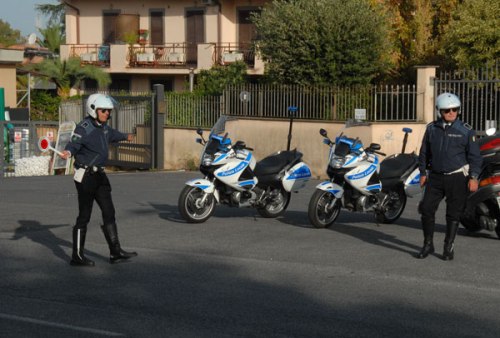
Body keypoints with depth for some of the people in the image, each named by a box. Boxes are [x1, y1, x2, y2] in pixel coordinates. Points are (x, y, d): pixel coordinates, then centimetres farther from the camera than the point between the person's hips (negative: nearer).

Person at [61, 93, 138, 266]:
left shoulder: (103, 127, 11)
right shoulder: (84, 127, -15)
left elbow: (113, 134, 33)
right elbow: (74, 143, -28)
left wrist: (126, 136, 53)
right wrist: (68, 152, -51)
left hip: (99, 174, 9)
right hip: (85, 175, -9)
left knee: (109, 212, 8)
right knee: (84, 216, -4)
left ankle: (115, 252, 14)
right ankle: (77, 256, 5)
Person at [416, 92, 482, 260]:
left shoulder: (465, 130, -3)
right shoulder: (431, 129, 6)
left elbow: (475, 156, -1)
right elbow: (424, 153, 16)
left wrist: (473, 177, -8)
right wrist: (423, 173, 12)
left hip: (457, 177, -3)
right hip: (435, 177, 3)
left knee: (453, 213, 2)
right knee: (426, 209, -3)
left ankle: (449, 247, 15)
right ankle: (428, 245, 12)